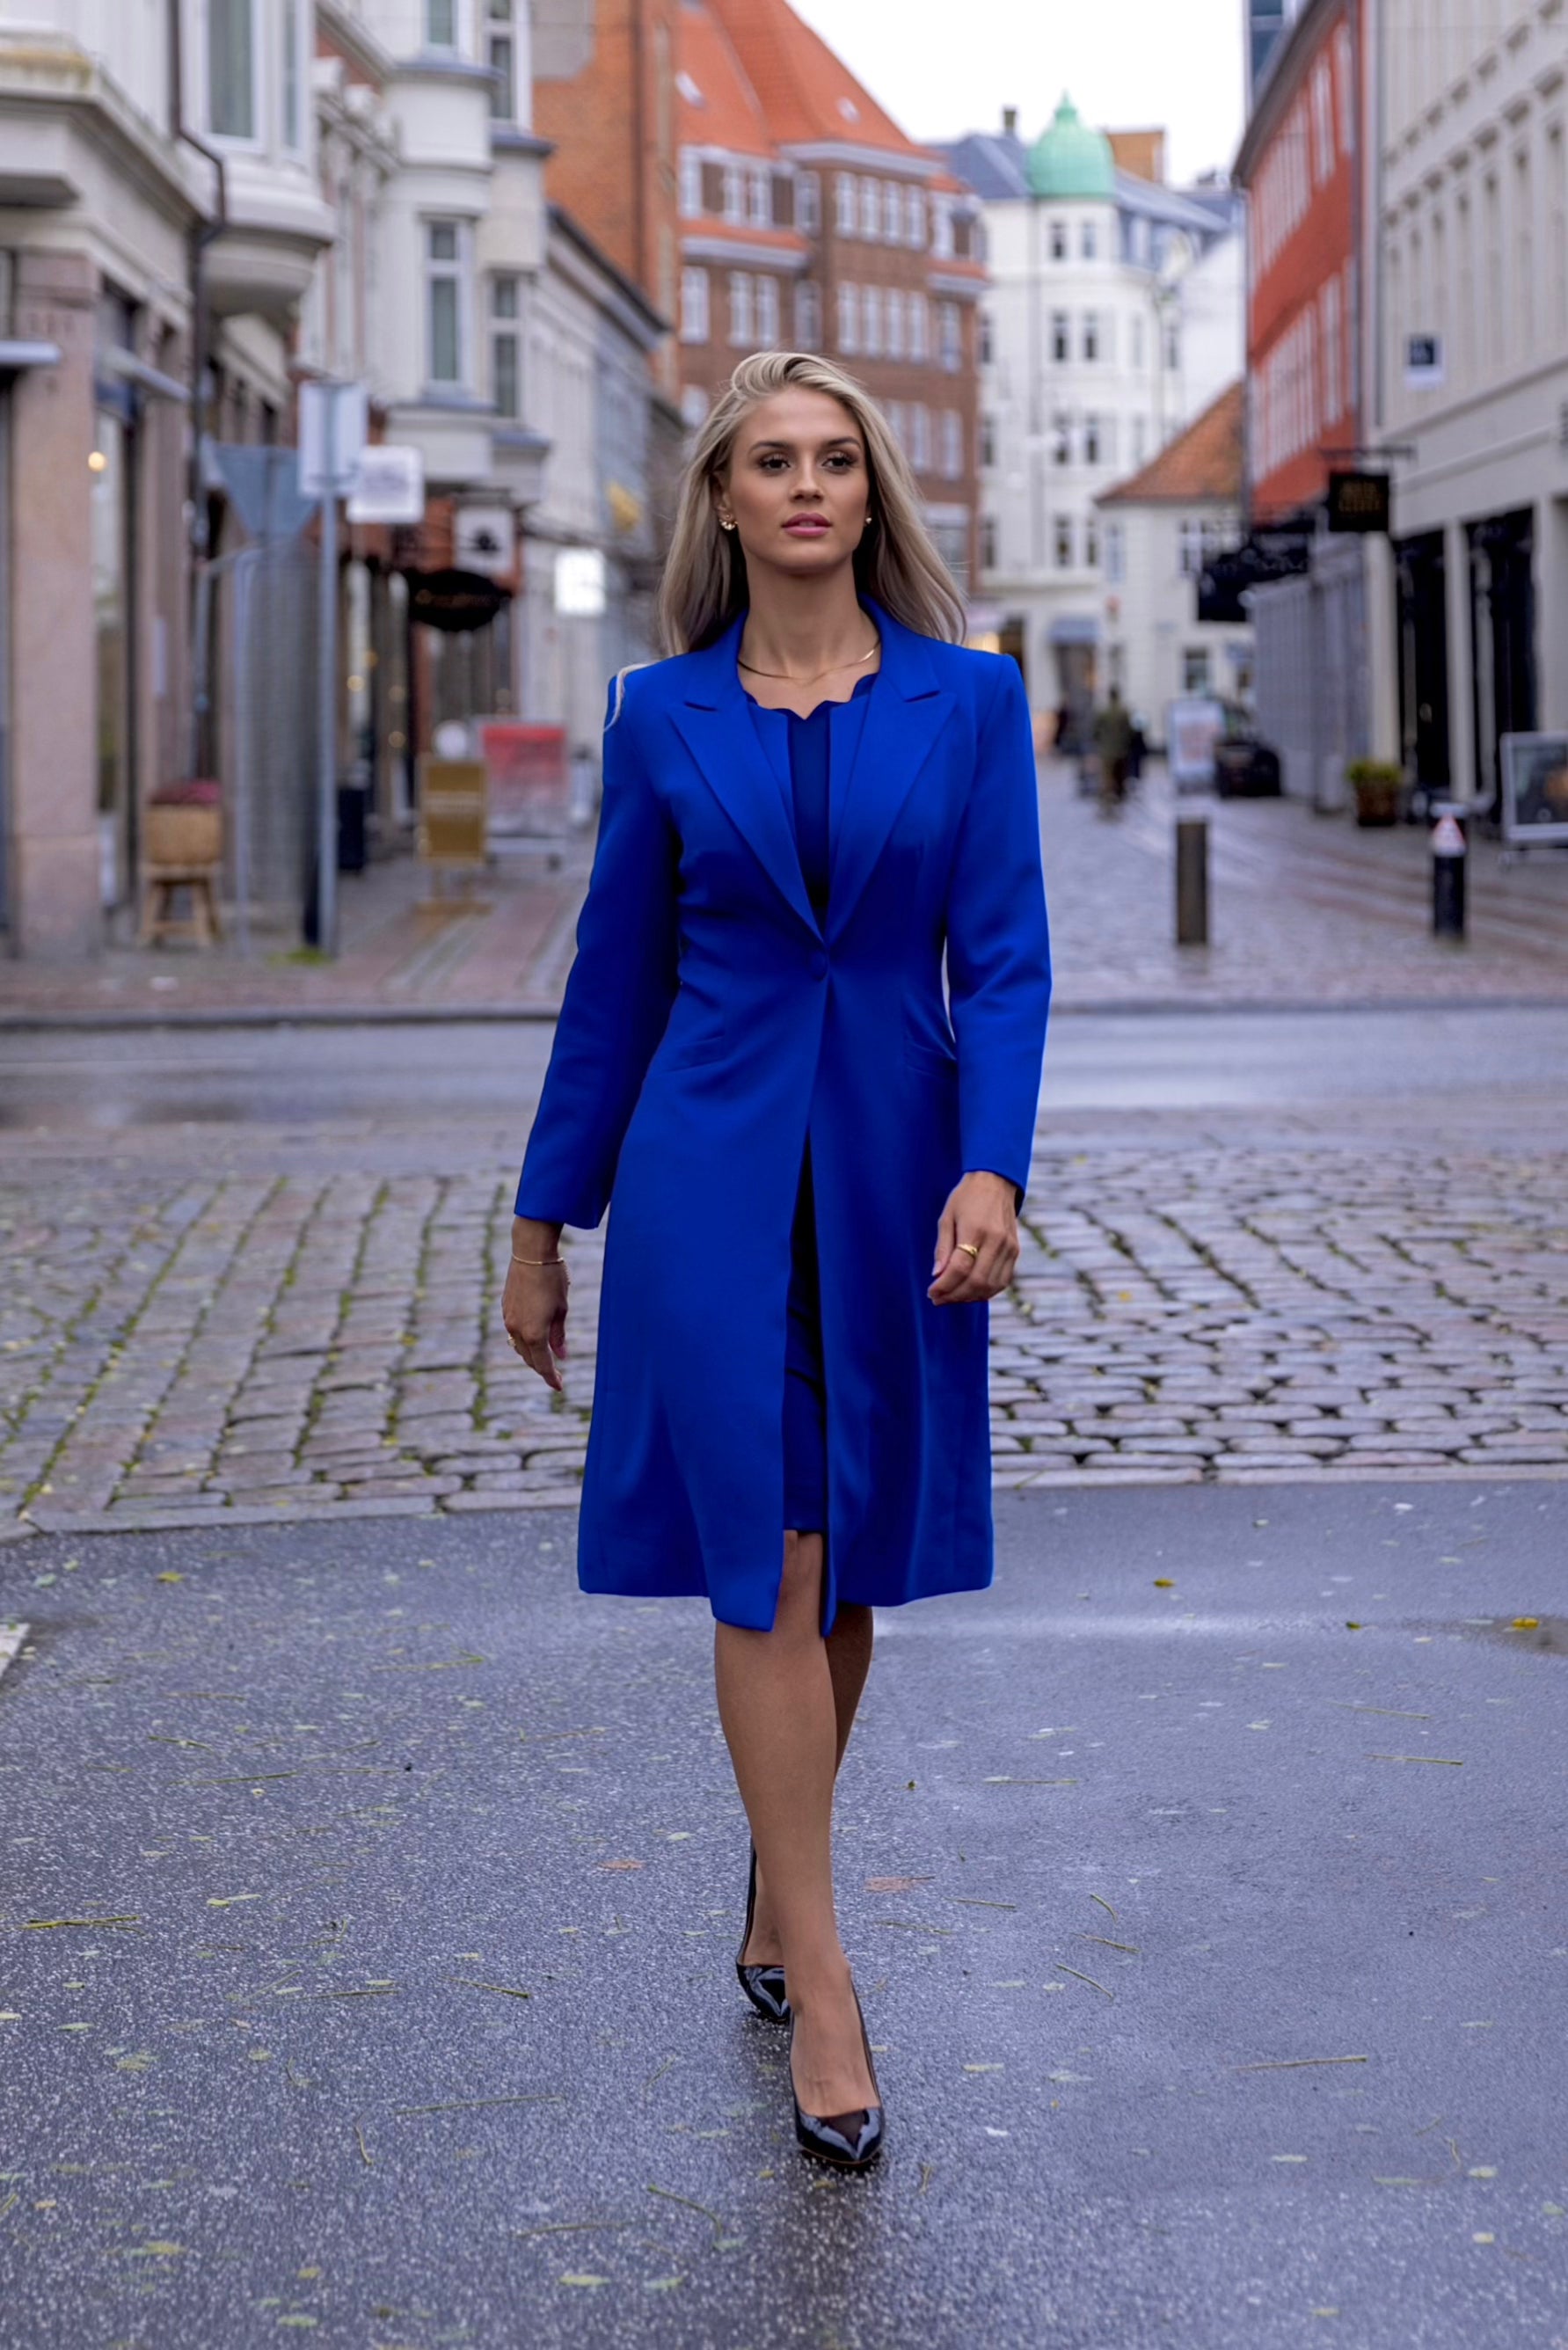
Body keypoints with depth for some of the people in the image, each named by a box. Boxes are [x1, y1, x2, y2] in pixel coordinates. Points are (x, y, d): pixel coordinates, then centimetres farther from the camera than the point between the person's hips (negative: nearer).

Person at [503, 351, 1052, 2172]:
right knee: (765, 1563, -7)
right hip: (712, 1165, -1)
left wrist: (991, 1169, -17)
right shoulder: (663, 714, 3)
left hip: (893, 1173, 1)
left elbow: (1004, 958, -2)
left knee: (844, 1573, 10)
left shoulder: (969, 698, 2)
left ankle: (774, 1907, 29)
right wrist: (544, 1223, 8)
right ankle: (821, 1990, -5)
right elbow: (616, 978, 7)